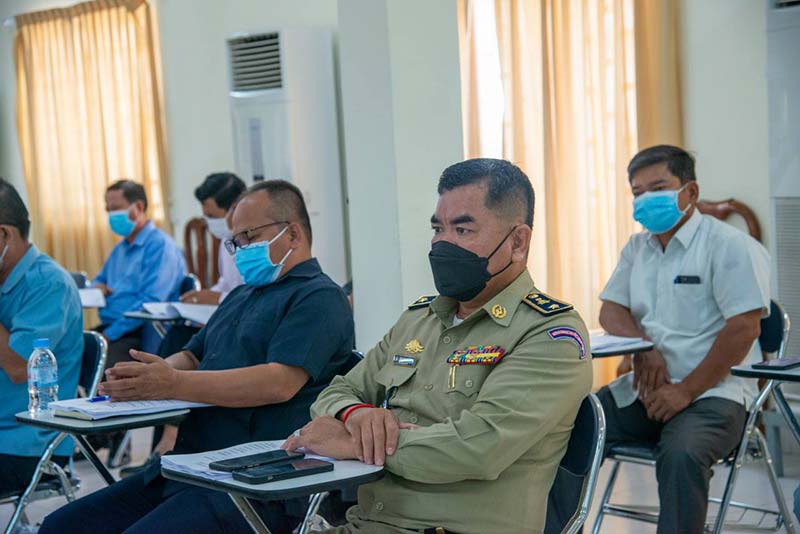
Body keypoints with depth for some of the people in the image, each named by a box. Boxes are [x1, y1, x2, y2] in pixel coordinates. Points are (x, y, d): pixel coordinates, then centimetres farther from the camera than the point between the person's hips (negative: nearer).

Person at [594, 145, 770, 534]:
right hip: (644, 388, 7)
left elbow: (744, 329, -15)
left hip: (711, 391, -6)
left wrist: (685, 391, -17)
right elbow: (611, 312, 12)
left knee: (681, 455, -36)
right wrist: (644, 346, -11)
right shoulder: (637, 248, 16)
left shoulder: (730, 245, -7)